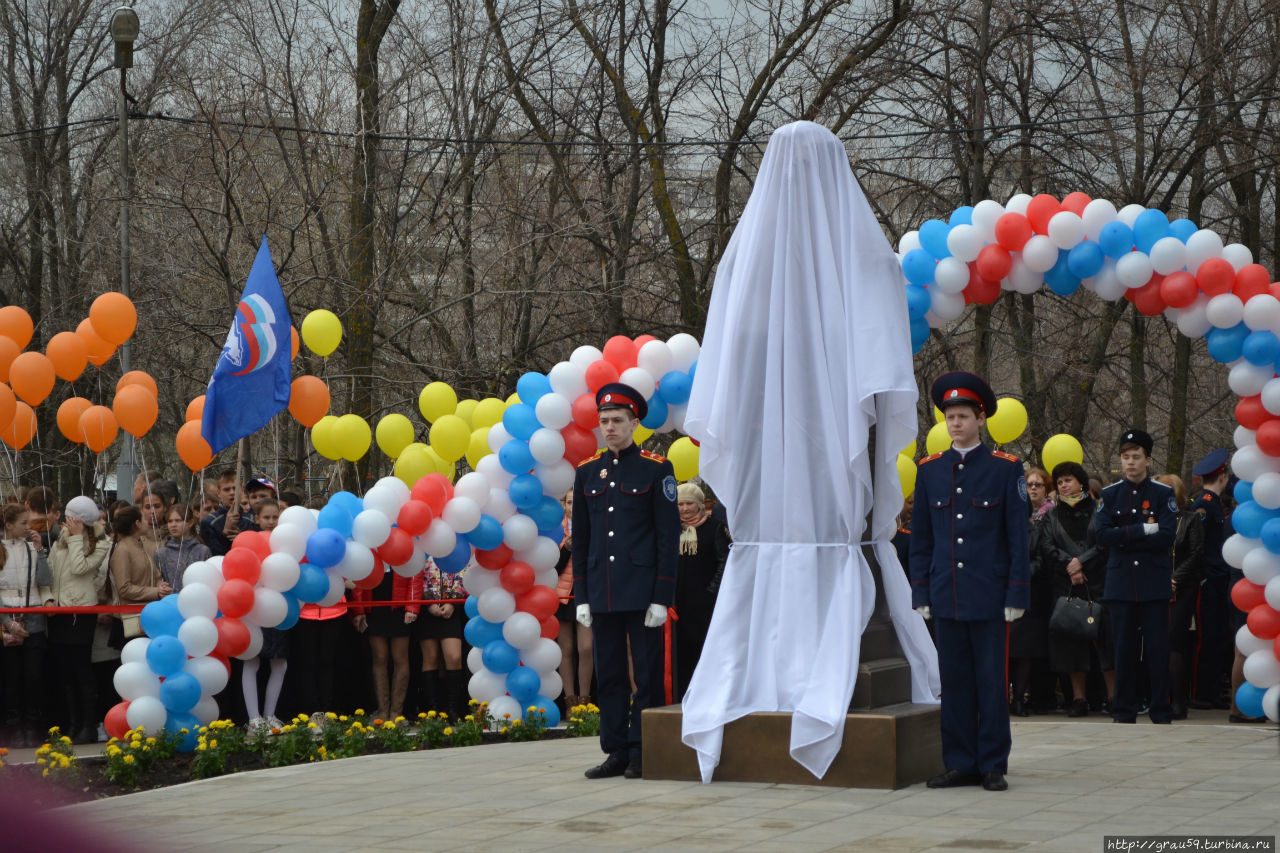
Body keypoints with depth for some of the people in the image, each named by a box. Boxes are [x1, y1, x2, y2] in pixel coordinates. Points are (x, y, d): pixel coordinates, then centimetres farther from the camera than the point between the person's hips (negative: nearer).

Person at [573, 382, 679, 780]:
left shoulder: (656, 469, -2)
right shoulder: (587, 472, 11)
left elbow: (668, 536, -4)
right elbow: (580, 539, 14)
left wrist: (661, 597, -10)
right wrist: (581, 596, 7)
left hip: (642, 592, -4)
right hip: (602, 593, 4)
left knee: (647, 673, 0)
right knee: (609, 675, 7)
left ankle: (642, 754, 5)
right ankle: (616, 752, 13)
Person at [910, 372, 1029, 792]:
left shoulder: (1006, 468, 0)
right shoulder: (929, 470, 9)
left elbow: (1018, 537, -1)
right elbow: (921, 538, 12)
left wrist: (1016, 595, -6)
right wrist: (922, 593, 6)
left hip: (989, 596, -3)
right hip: (945, 597, 3)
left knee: (992, 681, 1)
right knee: (954, 681, 6)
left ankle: (994, 765, 9)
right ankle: (961, 763, 13)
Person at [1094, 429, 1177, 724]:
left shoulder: (1164, 494, 2)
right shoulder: (1109, 495, 7)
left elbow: (1166, 537, -11)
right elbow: (1102, 534, -6)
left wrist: (1124, 538, -11)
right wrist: (1143, 530, -13)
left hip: (1155, 584, -2)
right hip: (1120, 585, 2)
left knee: (1158, 648, -1)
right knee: (1124, 649, 4)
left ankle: (1161, 709, 6)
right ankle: (1124, 711, 9)